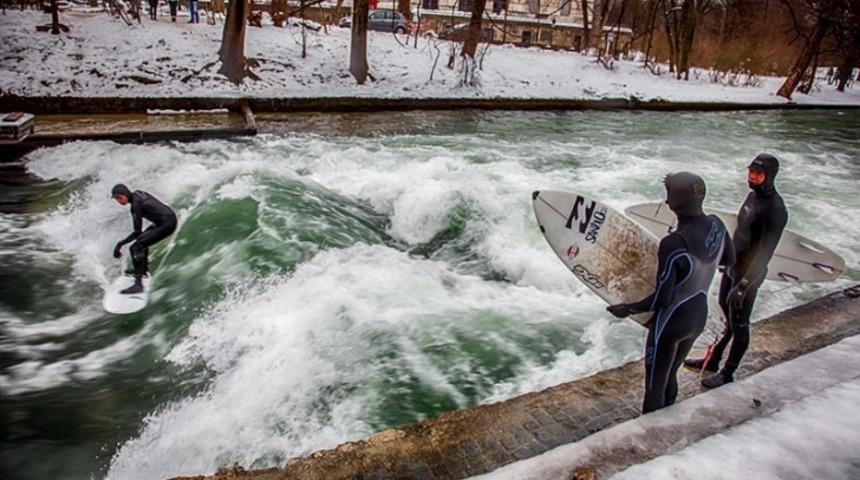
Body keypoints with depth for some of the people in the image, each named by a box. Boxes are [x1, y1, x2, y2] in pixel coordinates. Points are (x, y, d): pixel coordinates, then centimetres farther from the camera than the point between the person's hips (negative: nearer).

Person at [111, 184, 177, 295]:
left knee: (135, 248, -14)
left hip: (166, 225, -10)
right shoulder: (137, 193, 8)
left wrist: (120, 244, -13)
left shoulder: (136, 205, -16)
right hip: (171, 218, 10)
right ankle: (144, 269, 46)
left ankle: (138, 284, -20)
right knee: (143, 237, 32)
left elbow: (137, 232, -16)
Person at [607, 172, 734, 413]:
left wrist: (628, 309, -11)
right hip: (699, 317, 8)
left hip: (671, 324, -8)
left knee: (654, 386, 12)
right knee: (670, 377, 27)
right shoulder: (717, 225, -9)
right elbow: (730, 259, 12)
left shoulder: (673, 244, -31)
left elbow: (661, 299, -25)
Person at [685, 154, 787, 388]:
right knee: (729, 317, 20)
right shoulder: (753, 195, 4)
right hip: (732, 266, 8)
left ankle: (727, 374, 19)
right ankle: (712, 360, 35)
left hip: (748, 274, -8)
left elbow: (765, 253, -24)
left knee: (739, 324, 5)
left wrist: (744, 286, -24)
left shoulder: (774, 209, -23)